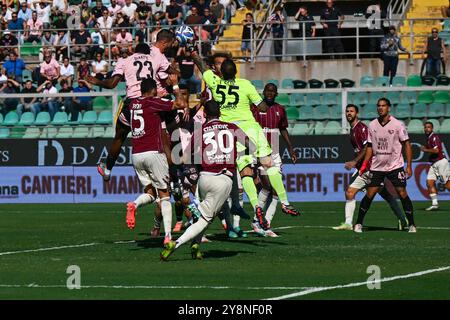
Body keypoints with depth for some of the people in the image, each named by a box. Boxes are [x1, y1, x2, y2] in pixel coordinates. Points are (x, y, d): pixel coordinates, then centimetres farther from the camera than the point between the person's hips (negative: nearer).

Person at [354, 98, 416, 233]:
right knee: (369, 195, -2)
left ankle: (411, 225, 3)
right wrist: (364, 164, 4)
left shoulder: (397, 124, -7)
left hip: (395, 166, -2)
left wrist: (409, 166, -9)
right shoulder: (372, 125, 4)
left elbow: (407, 145, -4)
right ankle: (358, 224, 7)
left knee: (403, 194, -6)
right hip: (377, 167, 2)